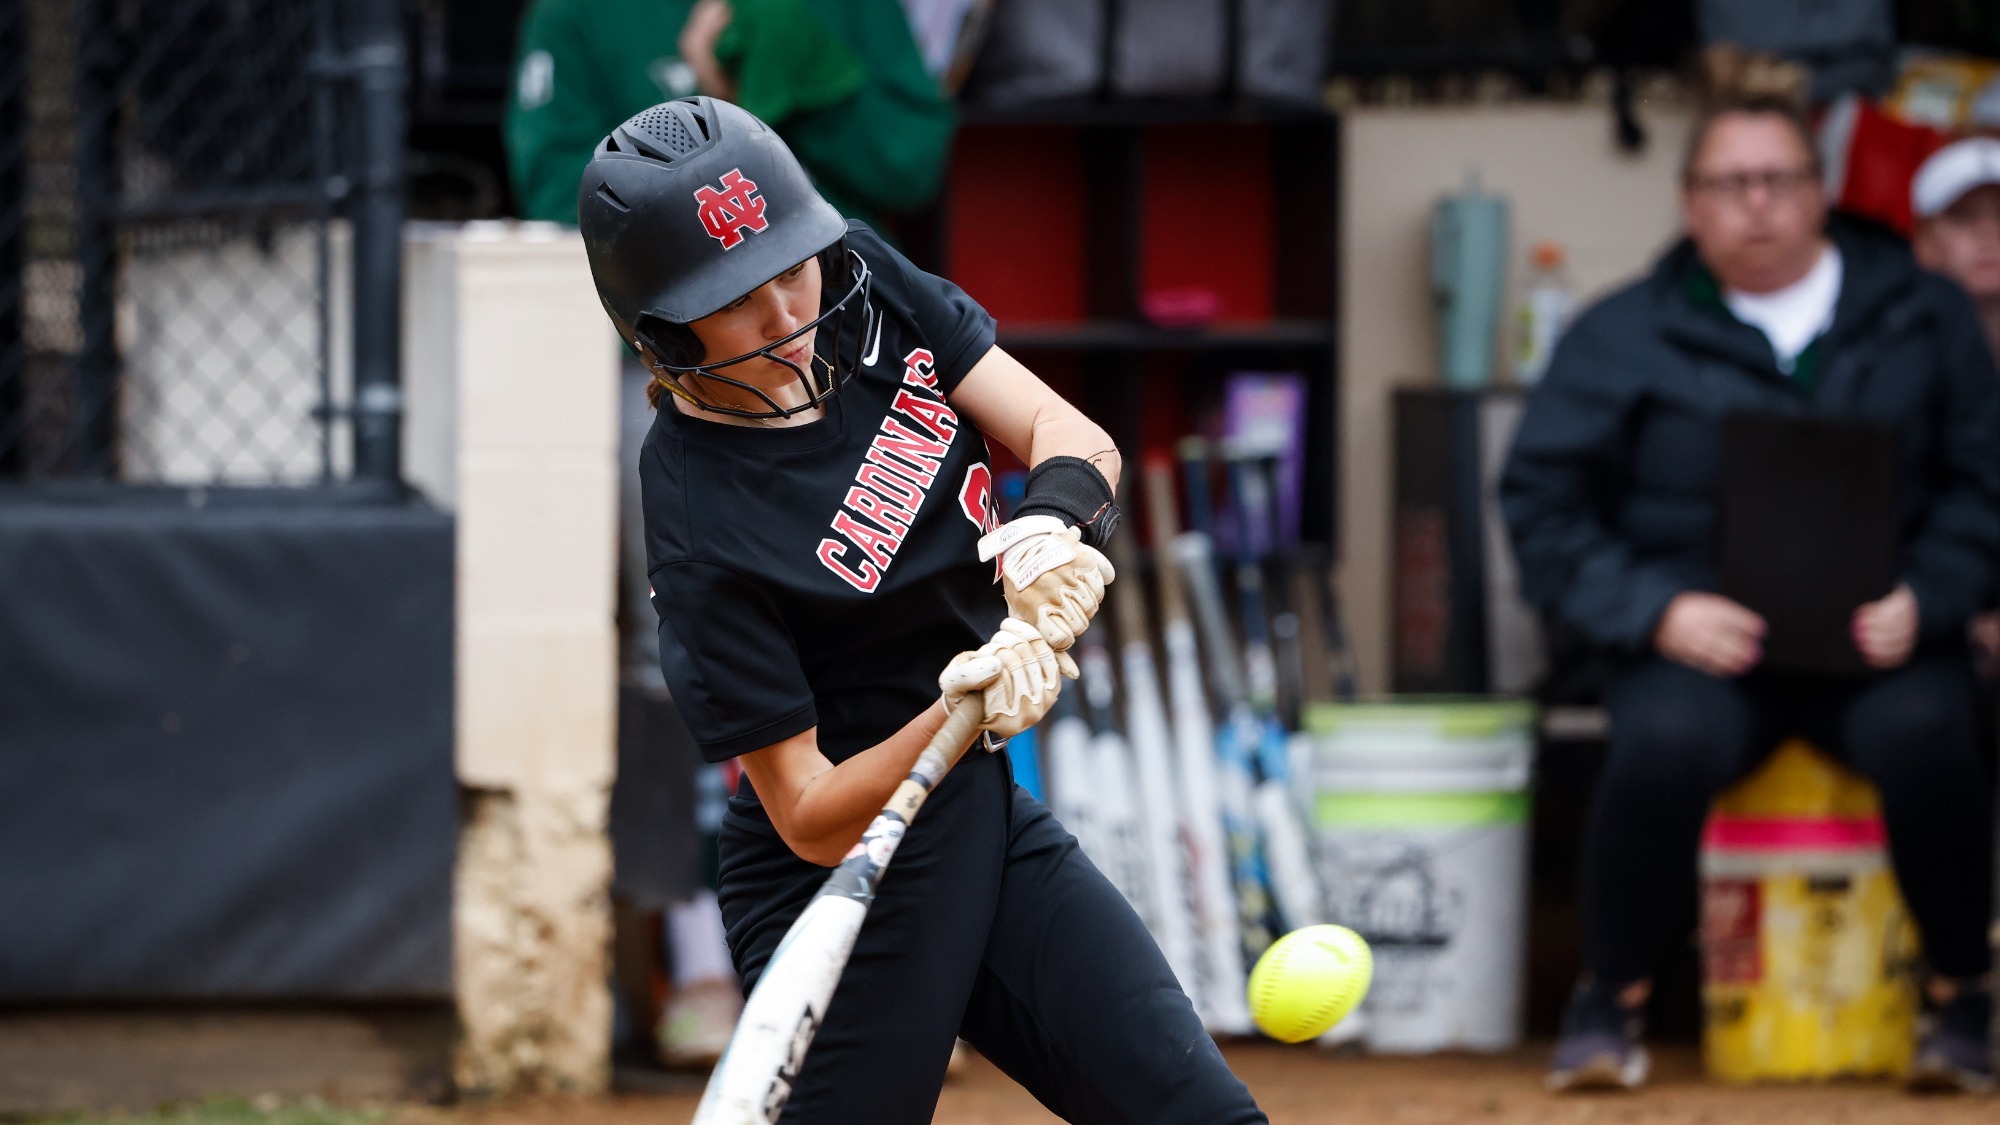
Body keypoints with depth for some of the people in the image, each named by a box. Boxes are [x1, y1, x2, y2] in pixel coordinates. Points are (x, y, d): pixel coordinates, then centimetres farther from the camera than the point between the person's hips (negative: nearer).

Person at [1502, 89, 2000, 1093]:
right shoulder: (1625, 336, 9)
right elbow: (1543, 501, 6)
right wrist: (1660, 612, -9)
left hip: (1874, 637, 0)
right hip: (1699, 635, 0)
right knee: (1669, 741, -34)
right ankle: (1610, 1003, -10)